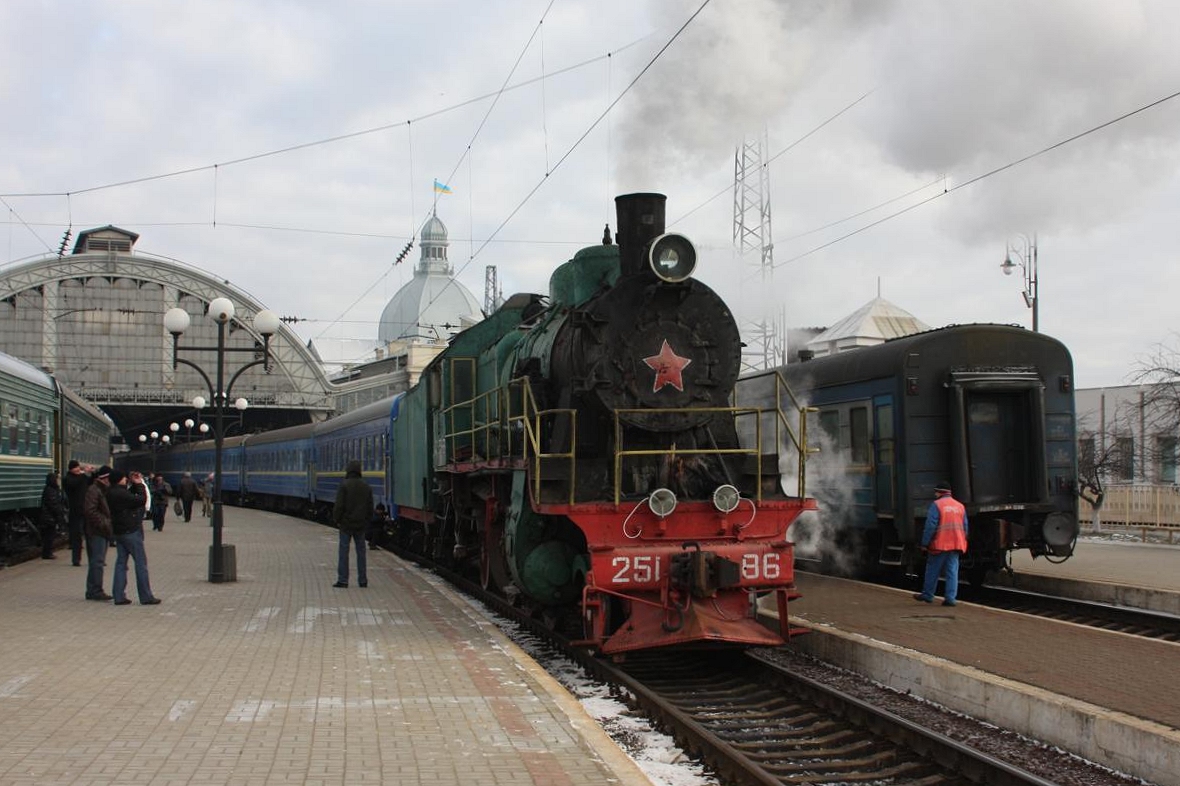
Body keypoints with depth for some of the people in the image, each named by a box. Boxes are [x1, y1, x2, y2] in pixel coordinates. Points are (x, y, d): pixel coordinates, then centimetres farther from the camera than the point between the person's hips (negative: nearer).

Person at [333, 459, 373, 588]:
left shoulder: (344, 486, -11)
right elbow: (370, 508, 8)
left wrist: (336, 520, -1)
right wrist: (367, 522, 16)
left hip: (346, 524, -4)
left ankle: (342, 580, -3)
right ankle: (363, 580, 10)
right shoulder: (366, 487, 6)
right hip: (361, 525, 4)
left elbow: (339, 506, -13)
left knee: (343, 551, -1)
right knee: (361, 551, 9)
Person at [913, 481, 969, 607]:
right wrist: (962, 544, 20)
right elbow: (965, 527, 14)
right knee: (952, 571, 4)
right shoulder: (960, 506, 12)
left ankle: (927, 595, 18)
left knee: (933, 570, 8)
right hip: (956, 545, 5)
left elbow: (930, 526, -12)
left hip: (939, 545, -5)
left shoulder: (936, 505, -7)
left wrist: (925, 543, -8)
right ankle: (950, 597, -2)